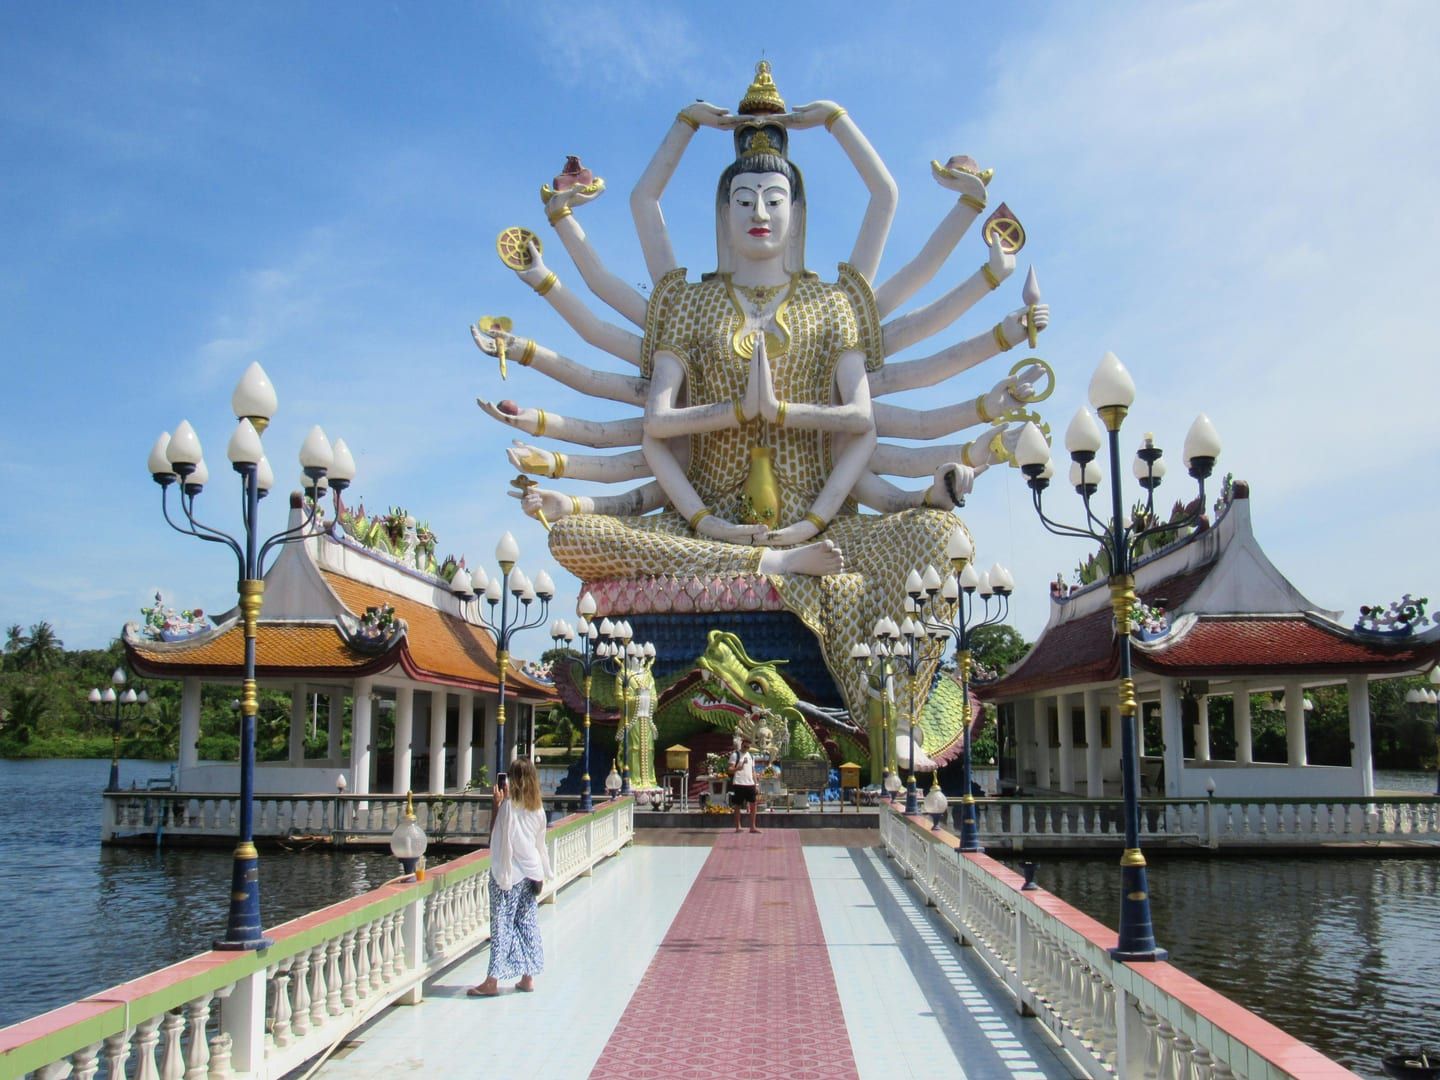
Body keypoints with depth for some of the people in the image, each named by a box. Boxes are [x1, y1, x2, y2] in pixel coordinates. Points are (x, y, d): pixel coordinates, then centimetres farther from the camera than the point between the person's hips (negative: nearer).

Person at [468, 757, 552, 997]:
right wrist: (540, 874, 19)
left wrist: (496, 804, -5)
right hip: (530, 873, 6)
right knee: (527, 923, 10)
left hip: (508, 873, -6)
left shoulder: (508, 805, -13)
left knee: (502, 924, -4)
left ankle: (493, 981, -3)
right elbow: (540, 842, 11)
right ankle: (528, 977, 13)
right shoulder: (538, 808, 4)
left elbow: (495, 834, -7)